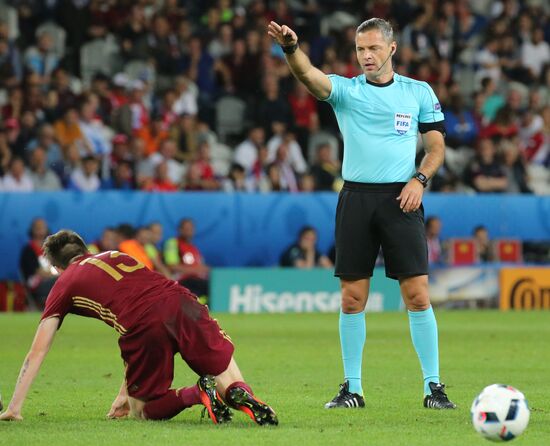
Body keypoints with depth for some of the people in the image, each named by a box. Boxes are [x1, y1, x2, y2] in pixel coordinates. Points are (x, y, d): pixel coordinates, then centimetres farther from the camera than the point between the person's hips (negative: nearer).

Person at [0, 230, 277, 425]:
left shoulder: (64, 285, 23)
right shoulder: (116, 257, 36)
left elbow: (36, 353, 20)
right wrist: (125, 391, 42)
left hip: (147, 327, -4)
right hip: (179, 302, 4)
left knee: (141, 412, 18)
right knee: (228, 380, 20)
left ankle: (196, 394, -9)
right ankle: (240, 394, -16)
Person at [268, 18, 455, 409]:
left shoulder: (419, 92, 7)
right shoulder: (346, 89, 5)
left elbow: (436, 146, 11)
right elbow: (309, 74, -15)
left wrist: (419, 179, -8)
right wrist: (290, 47, -36)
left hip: (400, 199, -1)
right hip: (356, 198, 1)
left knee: (417, 293, -6)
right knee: (352, 299, 2)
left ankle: (434, 386, 1)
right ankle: (352, 388, 11)